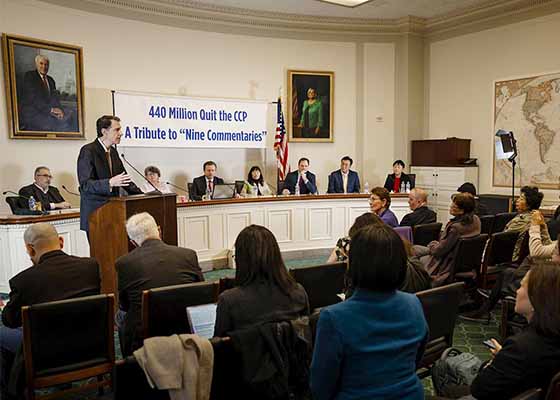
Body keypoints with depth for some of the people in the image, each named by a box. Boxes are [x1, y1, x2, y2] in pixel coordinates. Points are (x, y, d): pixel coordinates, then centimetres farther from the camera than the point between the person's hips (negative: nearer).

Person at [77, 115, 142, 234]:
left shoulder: (113, 151, 14)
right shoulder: (88, 151, -9)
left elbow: (124, 178, 19)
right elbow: (85, 185, -16)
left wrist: (142, 196, 7)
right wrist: (110, 183, -31)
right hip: (95, 214, -6)